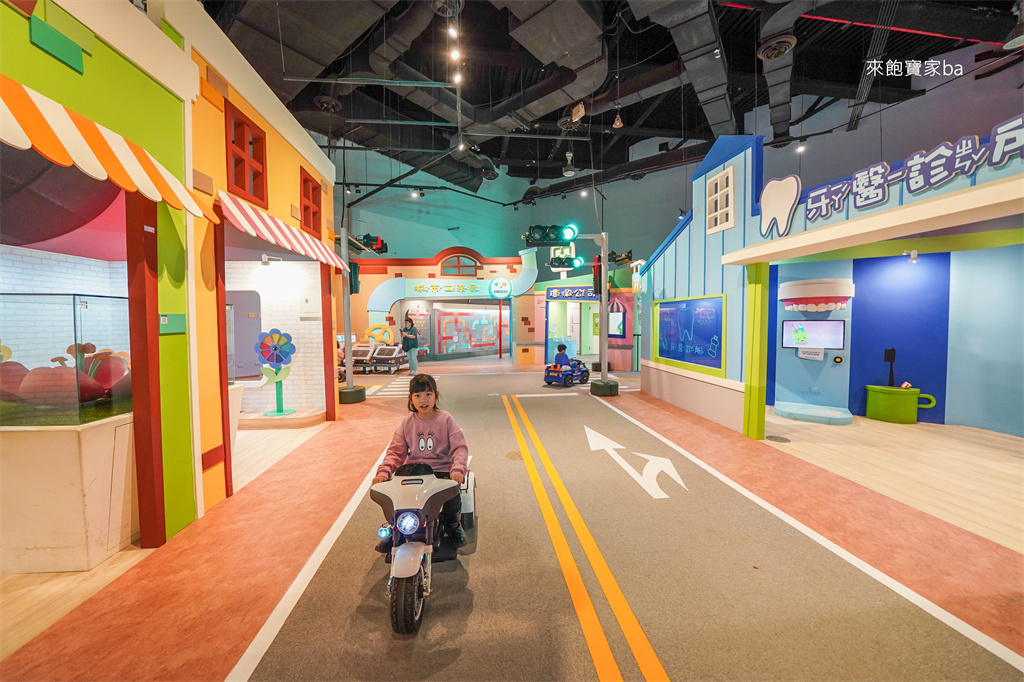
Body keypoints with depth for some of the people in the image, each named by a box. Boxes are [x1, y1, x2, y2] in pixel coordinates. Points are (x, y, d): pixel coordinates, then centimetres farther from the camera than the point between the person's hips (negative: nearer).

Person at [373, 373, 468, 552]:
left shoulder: (446, 419, -3)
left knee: (452, 496, -27)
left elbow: (460, 448, -8)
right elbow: (395, 451, 3)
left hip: (441, 470, -2)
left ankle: (453, 523, 11)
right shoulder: (407, 423, 4)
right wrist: (383, 472, -14)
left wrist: (457, 470, -25)